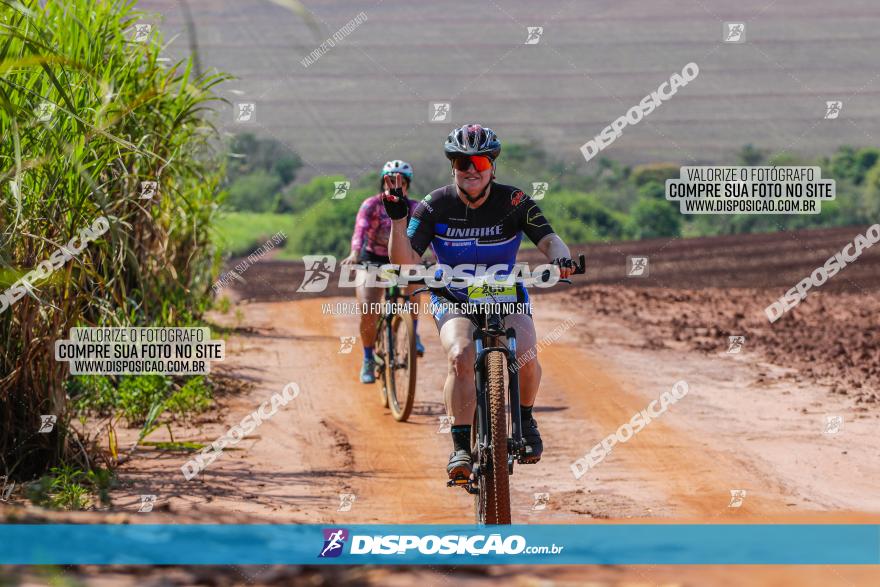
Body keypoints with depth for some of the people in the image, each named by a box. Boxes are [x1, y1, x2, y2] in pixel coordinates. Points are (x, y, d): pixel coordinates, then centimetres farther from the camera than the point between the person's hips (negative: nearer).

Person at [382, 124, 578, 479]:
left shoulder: (513, 202, -12)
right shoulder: (436, 206, -12)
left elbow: (547, 239, -22)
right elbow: (405, 262, -17)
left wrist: (561, 257, -45)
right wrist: (398, 220, -33)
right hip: (454, 299, 0)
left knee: (524, 355, -27)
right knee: (461, 356, -31)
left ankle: (525, 419, 4)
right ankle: (461, 447, -25)